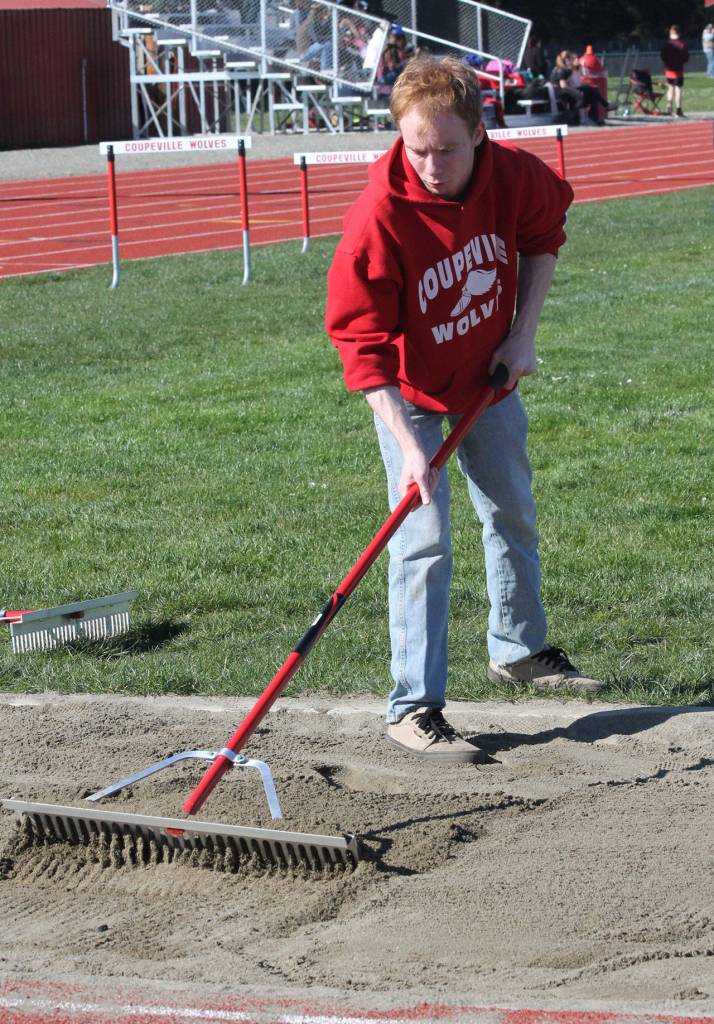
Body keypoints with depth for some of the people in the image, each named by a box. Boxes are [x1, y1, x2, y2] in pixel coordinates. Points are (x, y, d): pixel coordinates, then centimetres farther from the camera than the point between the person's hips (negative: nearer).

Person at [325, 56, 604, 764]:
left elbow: (544, 235, 4)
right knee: (424, 540, -12)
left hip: (489, 376, 5)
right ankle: (413, 707, -8)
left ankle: (518, 650, 42)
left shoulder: (514, 177, -20)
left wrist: (523, 332, -6)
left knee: (514, 514, 20)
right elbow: (362, 342, -29)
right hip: (411, 392, -5)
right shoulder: (380, 214, -32)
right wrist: (407, 445, -36)